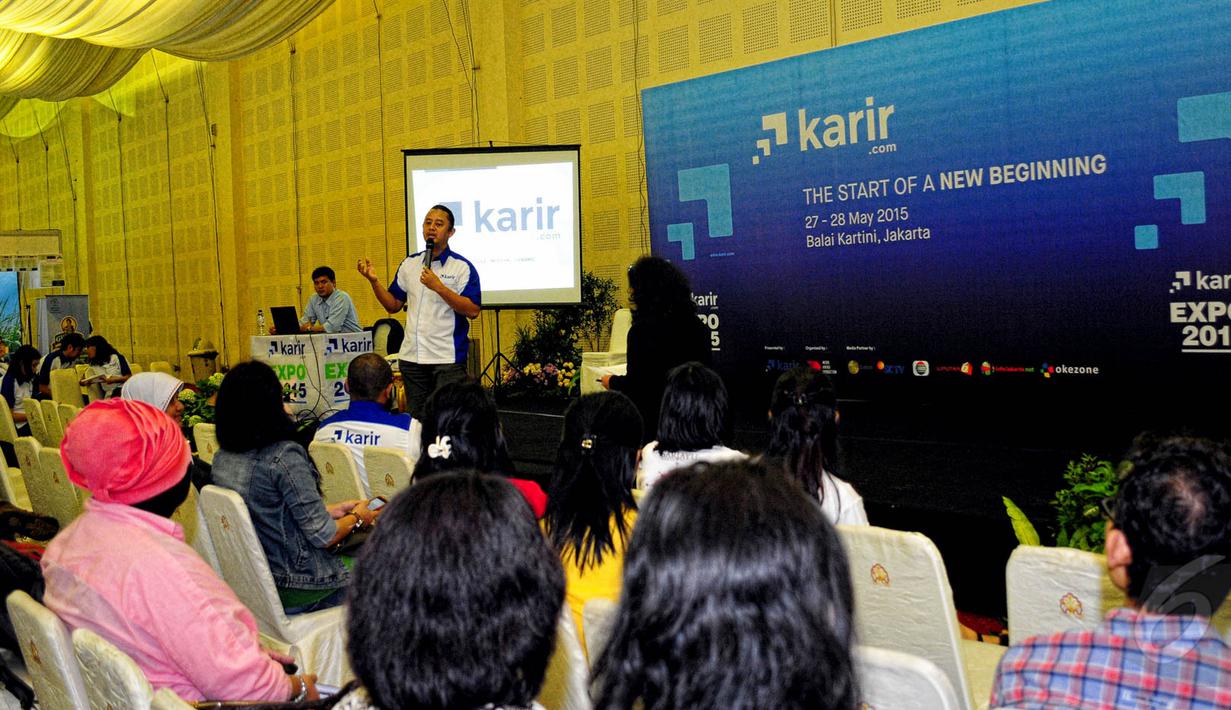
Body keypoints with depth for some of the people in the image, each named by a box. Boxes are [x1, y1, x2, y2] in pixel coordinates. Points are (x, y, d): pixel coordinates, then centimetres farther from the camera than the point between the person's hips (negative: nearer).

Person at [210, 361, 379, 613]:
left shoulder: (221, 459, -1)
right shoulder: (284, 457, -26)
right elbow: (324, 536, -20)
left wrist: (331, 510, 13)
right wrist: (357, 518, 0)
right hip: (298, 588, -8)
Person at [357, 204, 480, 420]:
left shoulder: (462, 267, -5)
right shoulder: (409, 264, 12)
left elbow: (472, 311, -14)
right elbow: (393, 305, 14)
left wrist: (439, 287, -21)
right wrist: (374, 281, -1)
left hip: (448, 358, -5)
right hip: (411, 356, 5)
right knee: (416, 420, 13)